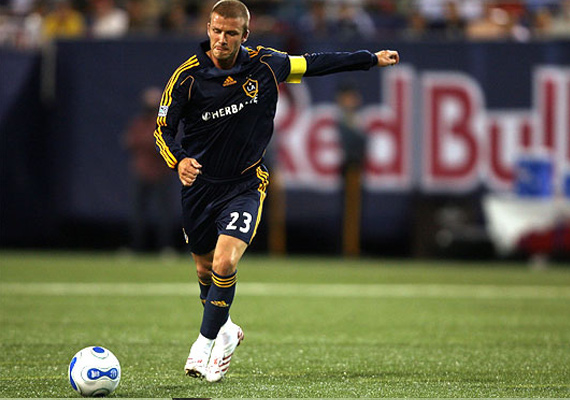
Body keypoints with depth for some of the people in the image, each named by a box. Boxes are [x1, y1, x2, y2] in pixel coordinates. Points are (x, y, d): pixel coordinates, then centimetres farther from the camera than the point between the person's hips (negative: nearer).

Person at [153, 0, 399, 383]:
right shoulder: (188, 76, -12)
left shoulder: (264, 64, -9)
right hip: (200, 183, 1)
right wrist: (178, 160, -25)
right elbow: (163, 128, -4)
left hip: (245, 184, -1)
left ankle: (205, 344, -5)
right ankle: (225, 330, 43)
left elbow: (313, 63, 7)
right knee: (205, 269, 15)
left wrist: (372, 58, 14)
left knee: (225, 263, -21)